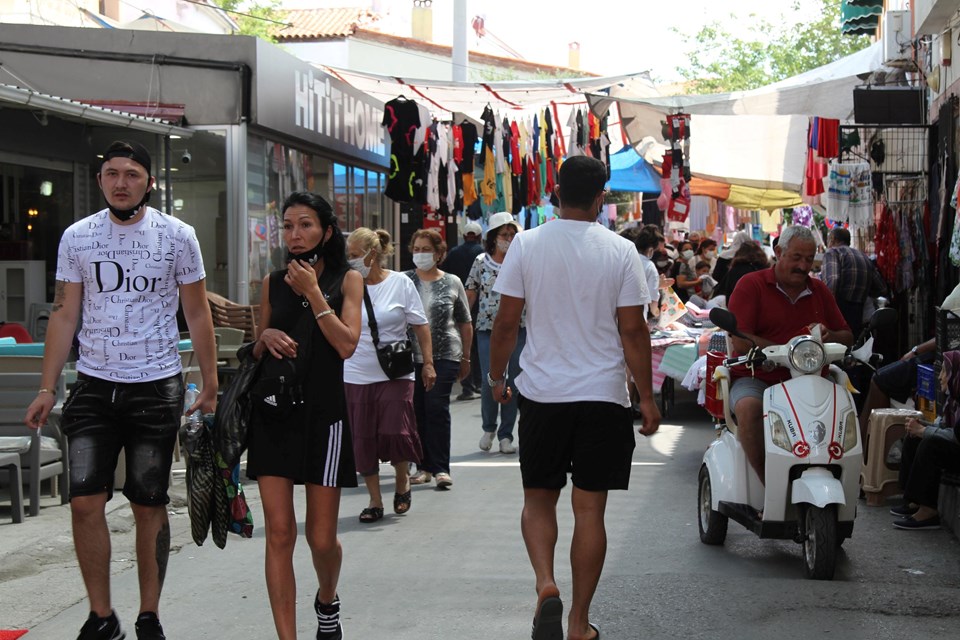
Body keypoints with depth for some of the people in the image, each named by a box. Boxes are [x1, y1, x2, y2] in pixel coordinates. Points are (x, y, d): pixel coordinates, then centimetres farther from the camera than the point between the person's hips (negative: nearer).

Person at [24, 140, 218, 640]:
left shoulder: (177, 236, -1)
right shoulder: (77, 237, 3)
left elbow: (197, 314, 4)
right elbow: (64, 315, 6)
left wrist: (210, 384, -1)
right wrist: (47, 389, -1)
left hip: (156, 388, -1)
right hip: (94, 387, 2)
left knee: (149, 505, 5)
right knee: (85, 502, -5)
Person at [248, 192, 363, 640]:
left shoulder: (346, 280, 3)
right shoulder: (273, 283, 11)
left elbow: (346, 344, -10)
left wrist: (313, 291, -10)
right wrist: (266, 336, -3)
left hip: (323, 414, -2)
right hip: (273, 413, 2)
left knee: (321, 536, 3)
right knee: (279, 533, -6)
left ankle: (327, 601, 36)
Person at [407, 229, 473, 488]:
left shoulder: (452, 283, 6)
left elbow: (465, 323, 13)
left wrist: (466, 357, 13)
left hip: (445, 355, -1)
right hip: (412, 356, 1)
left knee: (437, 407, -9)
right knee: (417, 410, 4)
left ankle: (441, 467, -4)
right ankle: (424, 466, 14)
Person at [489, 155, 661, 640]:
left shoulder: (527, 245, -3)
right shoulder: (620, 252, -5)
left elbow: (507, 321, -1)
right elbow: (633, 330, -4)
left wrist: (497, 376, 13)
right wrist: (646, 397, 4)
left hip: (542, 394, 0)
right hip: (603, 395, 0)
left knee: (538, 500, 14)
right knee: (589, 508, 6)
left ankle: (545, 583, -11)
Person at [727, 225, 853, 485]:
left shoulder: (820, 291, 18)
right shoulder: (751, 285, 1)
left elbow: (847, 338, 19)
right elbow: (741, 342, -10)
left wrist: (828, 335, -5)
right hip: (757, 378, -4)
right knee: (749, 407, -37)